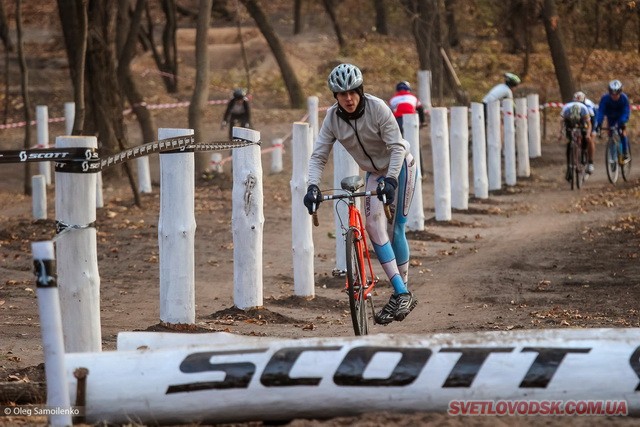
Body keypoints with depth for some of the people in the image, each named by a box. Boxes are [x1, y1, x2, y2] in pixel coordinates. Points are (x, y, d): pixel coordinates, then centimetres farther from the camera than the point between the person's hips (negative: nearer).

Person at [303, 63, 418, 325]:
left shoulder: (377, 108, -26)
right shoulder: (332, 117, -13)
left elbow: (397, 147, -27)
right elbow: (319, 155, -13)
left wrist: (390, 179, -39)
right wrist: (313, 187, -29)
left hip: (400, 168, -4)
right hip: (374, 173, 4)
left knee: (395, 228, -11)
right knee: (374, 225, -13)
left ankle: (402, 294, -2)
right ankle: (401, 293, -12)